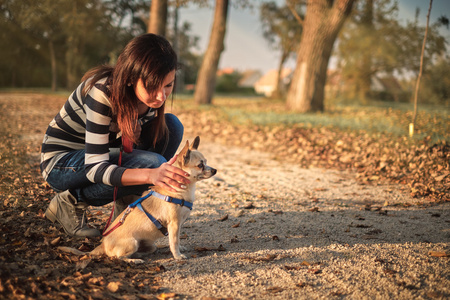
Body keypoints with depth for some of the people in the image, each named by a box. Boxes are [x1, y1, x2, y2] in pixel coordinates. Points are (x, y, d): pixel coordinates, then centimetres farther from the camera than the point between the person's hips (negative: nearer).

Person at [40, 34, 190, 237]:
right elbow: (95, 168, -35)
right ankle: (71, 202, -9)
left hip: (106, 153, 7)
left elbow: (150, 144, 1)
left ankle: (126, 206, -3)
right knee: (151, 163, -29)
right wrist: (151, 174, -50)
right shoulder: (102, 92, -33)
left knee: (171, 126, -13)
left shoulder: (152, 94, -12)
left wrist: (164, 172, -21)